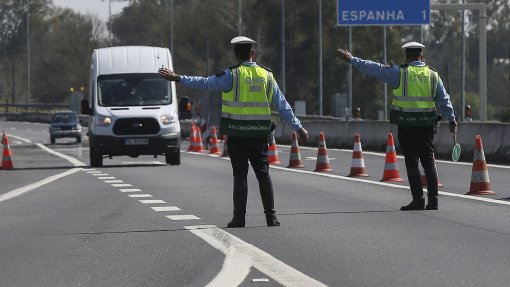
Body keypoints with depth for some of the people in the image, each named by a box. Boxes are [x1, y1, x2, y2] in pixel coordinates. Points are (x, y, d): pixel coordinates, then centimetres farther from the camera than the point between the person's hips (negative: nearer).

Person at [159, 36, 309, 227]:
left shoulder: (232, 75, -5)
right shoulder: (267, 75, 7)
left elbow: (205, 83, -12)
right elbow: (282, 105, 10)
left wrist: (179, 79, -8)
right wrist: (298, 127, 15)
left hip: (236, 132, -3)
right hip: (260, 134, 3)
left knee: (240, 174, 1)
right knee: (263, 173, 8)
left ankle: (239, 217, 0)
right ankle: (271, 216, 6)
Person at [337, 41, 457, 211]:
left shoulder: (400, 73, -3)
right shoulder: (433, 75, 7)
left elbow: (374, 69, -1)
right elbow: (444, 100, 6)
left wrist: (352, 60, 6)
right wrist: (451, 119, 10)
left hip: (406, 125, -3)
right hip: (427, 125, 3)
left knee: (412, 162, 0)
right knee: (428, 161, 9)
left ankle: (418, 199, -3)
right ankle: (433, 200, 7)